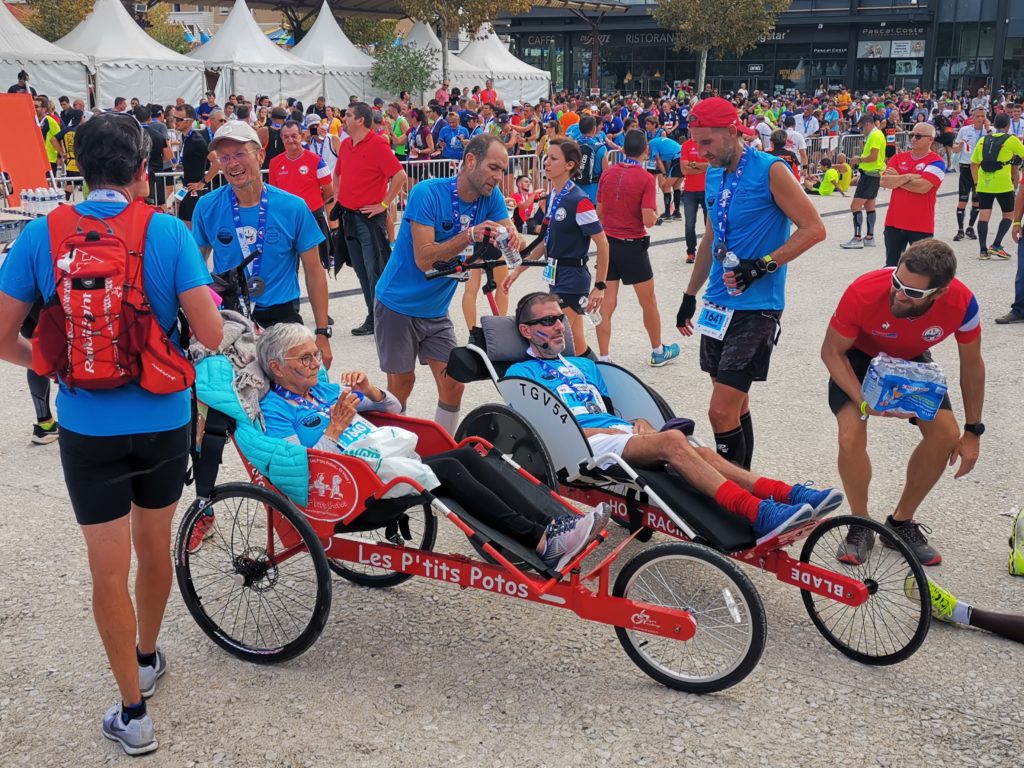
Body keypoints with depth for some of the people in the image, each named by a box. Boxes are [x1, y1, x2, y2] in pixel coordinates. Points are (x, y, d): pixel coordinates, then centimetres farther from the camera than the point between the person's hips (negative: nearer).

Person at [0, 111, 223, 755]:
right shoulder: (169, 232, -11)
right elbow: (211, 335, -14)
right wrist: (203, 289, 7)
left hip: (88, 428, 0)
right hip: (163, 419, 1)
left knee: (109, 569, 8)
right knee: (155, 548, 22)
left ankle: (134, 714, 15)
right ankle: (147, 658, 44)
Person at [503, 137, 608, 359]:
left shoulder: (578, 201, -18)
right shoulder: (552, 197, 7)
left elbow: (602, 244, -16)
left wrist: (600, 286, -15)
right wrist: (518, 270, 16)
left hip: (572, 278, -8)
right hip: (556, 275, 8)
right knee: (576, 344, 13)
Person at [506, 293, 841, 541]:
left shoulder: (584, 366, 32)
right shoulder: (521, 373, 10)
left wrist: (639, 425, 2)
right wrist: (619, 431, -10)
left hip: (621, 432, 7)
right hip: (587, 444, -7)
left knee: (703, 453, -20)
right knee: (673, 440, -32)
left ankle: (786, 494, -36)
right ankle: (757, 513, -45)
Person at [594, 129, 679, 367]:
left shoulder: (607, 174, 1)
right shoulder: (646, 179, -14)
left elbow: (599, 213, 7)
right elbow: (649, 220, -19)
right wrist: (656, 212, 3)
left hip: (608, 243, 4)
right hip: (633, 246, -4)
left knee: (607, 304, 6)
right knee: (648, 301, 14)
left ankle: (604, 358, 4)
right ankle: (658, 351, 29)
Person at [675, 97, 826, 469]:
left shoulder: (770, 170, -11)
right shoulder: (713, 174, 11)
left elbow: (814, 228, -13)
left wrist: (763, 265, -20)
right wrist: (690, 295, 23)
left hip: (755, 308, -7)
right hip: (718, 304, 7)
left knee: (722, 411, -12)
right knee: (734, 403, 12)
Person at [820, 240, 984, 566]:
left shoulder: (962, 303, -32)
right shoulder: (864, 292, -39)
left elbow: (971, 364, -11)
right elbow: (832, 351, -22)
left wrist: (972, 431, -6)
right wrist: (862, 400, -37)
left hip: (912, 360, 3)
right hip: (859, 357, -2)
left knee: (946, 434, -13)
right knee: (851, 436, -23)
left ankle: (901, 522, 8)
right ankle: (861, 527, 1)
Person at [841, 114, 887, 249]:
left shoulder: (875, 135, -15)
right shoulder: (875, 134, 15)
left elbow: (873, 156, -23)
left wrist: (859, 160, -9)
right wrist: (861, 159, 8)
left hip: (870, 174, -11)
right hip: (872, 173, 11)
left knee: (855, 206, -12)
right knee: (869, 205, 15)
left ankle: (857, 239, -13)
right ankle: (869, 238, 21)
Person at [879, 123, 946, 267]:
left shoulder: (936, 162, -7)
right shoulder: (898, 158, 9)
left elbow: (922, 187, -21)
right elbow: (884, 181, -4)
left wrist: (896, 179, -8)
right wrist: (909, 177, -13)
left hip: (921, 226, -5)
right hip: (894, 222, 5)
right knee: (891, 266, 13)